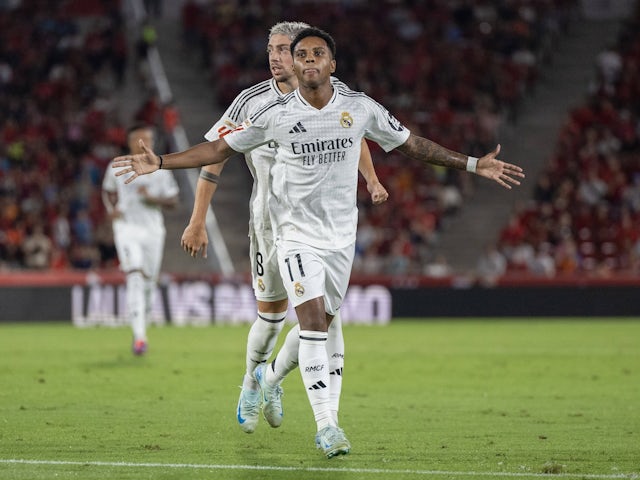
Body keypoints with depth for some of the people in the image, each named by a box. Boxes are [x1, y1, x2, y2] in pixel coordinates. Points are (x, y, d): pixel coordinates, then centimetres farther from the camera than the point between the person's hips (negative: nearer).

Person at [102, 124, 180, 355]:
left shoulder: (160, 169, 4)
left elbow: (173, 200, 5)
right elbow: (107, 191, 20)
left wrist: (153, 198, -14)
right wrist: (111, 210, 0)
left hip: (153, 229, 2)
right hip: (126, 228, -2)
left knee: (148, 282, 7)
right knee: (135, 277, -19)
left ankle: (141, 327, 31)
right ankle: (139, 336, -26)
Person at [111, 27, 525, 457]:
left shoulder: (361, 108, -2)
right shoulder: (276, 114, -6)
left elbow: (412, 145, 9)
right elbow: (219, 149, 1)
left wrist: (474, 165, 6)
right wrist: (159, 162, -8)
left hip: (341, 233, 3)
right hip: (297, 232, -3)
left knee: (322, 324, 10)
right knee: (313, 320, -16)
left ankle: (272, 378, 39)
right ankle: (326, 425, -17)